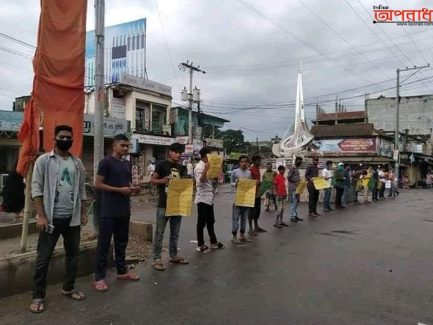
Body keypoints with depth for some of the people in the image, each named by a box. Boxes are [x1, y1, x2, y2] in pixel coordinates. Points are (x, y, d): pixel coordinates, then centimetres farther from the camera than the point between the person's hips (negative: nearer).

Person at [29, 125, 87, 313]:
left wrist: (83, 213, 9)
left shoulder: (77, 163, 9)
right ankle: (38, 296, 17)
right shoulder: (44, 160, -4)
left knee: (73, 254, 14)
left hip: (73, 218, 5)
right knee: (43, 258, 3)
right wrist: (41, 216, -14)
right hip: (52, 218, -4)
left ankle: (68, 288, 30)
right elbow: (36, 188, -9)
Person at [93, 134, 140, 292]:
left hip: (124, 210, 7)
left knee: (122, 241, 16)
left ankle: (122, 270, 29)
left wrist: (133, 189, 0)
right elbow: (98, 184, -13)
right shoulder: (106, 162, -8)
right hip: (108, 211, -7)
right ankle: (99, 277, 9)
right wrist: (119, 190, -18)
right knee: (104, 244, 0)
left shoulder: (127, 164, 13)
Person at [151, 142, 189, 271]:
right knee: (159, 233, -1)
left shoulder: (181, 168, 12)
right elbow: (153, 180, -5)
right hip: (164, 204, -6)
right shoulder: (162, 164, -5)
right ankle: (156, 259, 6)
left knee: (175, 232, 14)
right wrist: (163, 180, -23)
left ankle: (173, 256, 26)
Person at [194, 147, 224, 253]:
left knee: (210, 221, 16)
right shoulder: (199, 167, -13)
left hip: (209, 197, 9)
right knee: (202, 222, 0)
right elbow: (200, 181, -24)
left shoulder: (208, 166, 15)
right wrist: (205, 170, -36)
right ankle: (200, 245, 9)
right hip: (203, 198, -9)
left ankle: (213, 242, 26)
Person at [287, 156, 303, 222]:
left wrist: (300, 181, 6)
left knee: (296, 202, 11)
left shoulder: (297, 168, 15)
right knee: (293, 202, -6)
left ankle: (295, 215, 17)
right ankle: (292, 217, 0)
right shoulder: (292, 167, -11)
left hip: (297, 187, 9)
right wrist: (296, 182, -24)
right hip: (293, 188, -9)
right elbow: (289, 178, -16)